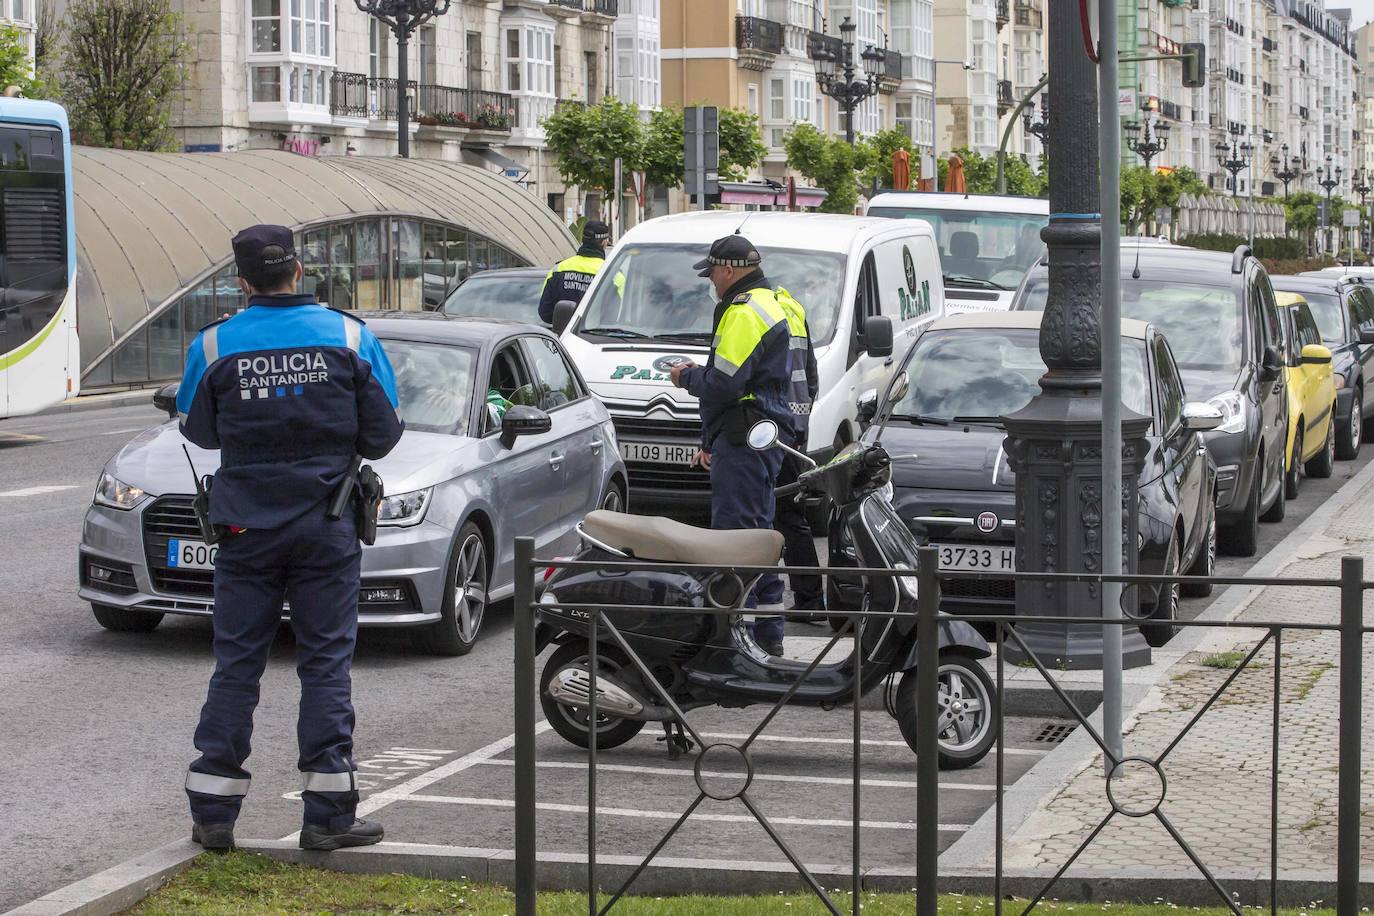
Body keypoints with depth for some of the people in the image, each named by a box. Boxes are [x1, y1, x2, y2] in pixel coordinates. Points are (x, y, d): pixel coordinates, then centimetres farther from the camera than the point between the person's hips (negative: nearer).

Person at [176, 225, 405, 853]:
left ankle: (212, 814, 9)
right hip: (326, 527, 0)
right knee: (326, 663, 5)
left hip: (246, 529, 0)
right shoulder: (350, 337, -3)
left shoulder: (213, 346, -5)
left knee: (236, 665, 7)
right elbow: (383, 434, 2)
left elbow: (198, 430, 8)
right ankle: (328, 816, 3)